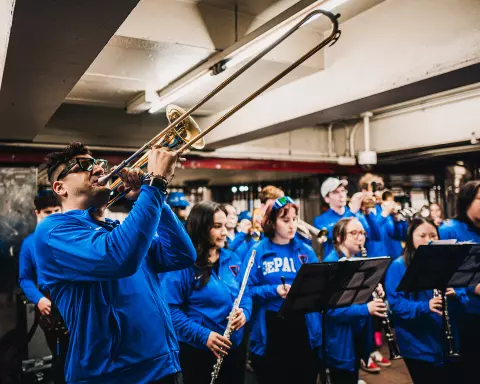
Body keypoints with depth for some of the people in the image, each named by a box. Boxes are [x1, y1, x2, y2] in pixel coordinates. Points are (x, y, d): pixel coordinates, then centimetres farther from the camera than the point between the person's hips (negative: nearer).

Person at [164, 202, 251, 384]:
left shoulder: (233, 260, 4)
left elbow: (244, 294, 11)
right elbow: (171, 308, -17)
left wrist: (244, 312, -10)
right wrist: (202, 335, -24)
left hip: (235, 347, 6)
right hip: (197, 351, -5)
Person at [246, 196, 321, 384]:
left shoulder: (306, 251, 4)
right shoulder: (258, 252, -3)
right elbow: (247, 289, -7)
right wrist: (274, 291, -20)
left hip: (303, 327, 2)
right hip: (270, 329, -2)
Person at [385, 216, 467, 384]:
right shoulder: (398, 266, -6)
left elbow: (463, 301, 4)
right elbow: (395, 304, -14)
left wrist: (455, 296, -18)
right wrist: (425, 307, -28)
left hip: (448, 343, 4)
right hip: (417, 346, -4)